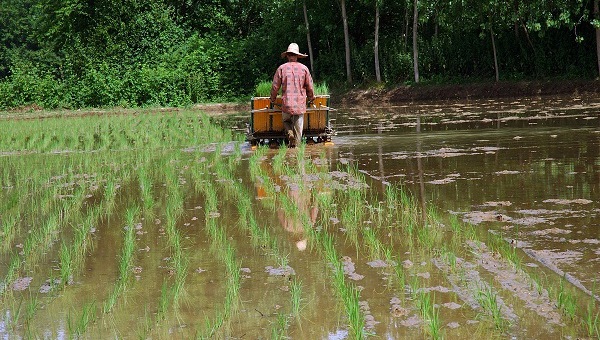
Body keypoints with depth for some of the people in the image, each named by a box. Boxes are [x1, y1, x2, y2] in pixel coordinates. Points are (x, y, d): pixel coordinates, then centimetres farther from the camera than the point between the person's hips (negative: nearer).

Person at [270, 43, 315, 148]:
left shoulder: (282, 68, -2)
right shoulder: (304, 68, 0)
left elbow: (275, 86, 1)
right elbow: (310, 87, 6)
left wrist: (273, 99, 18)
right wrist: (311, 98, 24)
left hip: (286, 103, 0)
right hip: (300, 104, 0)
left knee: (286, 121, 20)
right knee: (298, 128, 7)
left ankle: (289, 132, -6)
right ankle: (297, 145, 5)